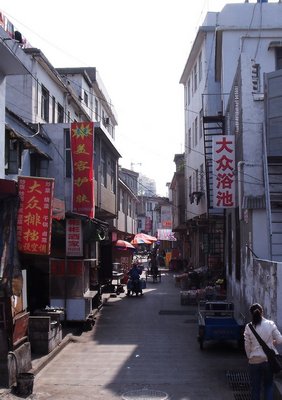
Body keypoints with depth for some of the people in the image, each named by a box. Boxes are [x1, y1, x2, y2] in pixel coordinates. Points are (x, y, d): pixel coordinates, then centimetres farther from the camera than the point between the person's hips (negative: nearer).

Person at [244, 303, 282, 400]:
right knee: (268, 386, 18)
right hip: (269, 359, 1)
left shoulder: (248, 327, -9)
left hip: (255, 361, -1)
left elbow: (247, 346, -3)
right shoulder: (270, 324, -8)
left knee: (255, 388, 12)